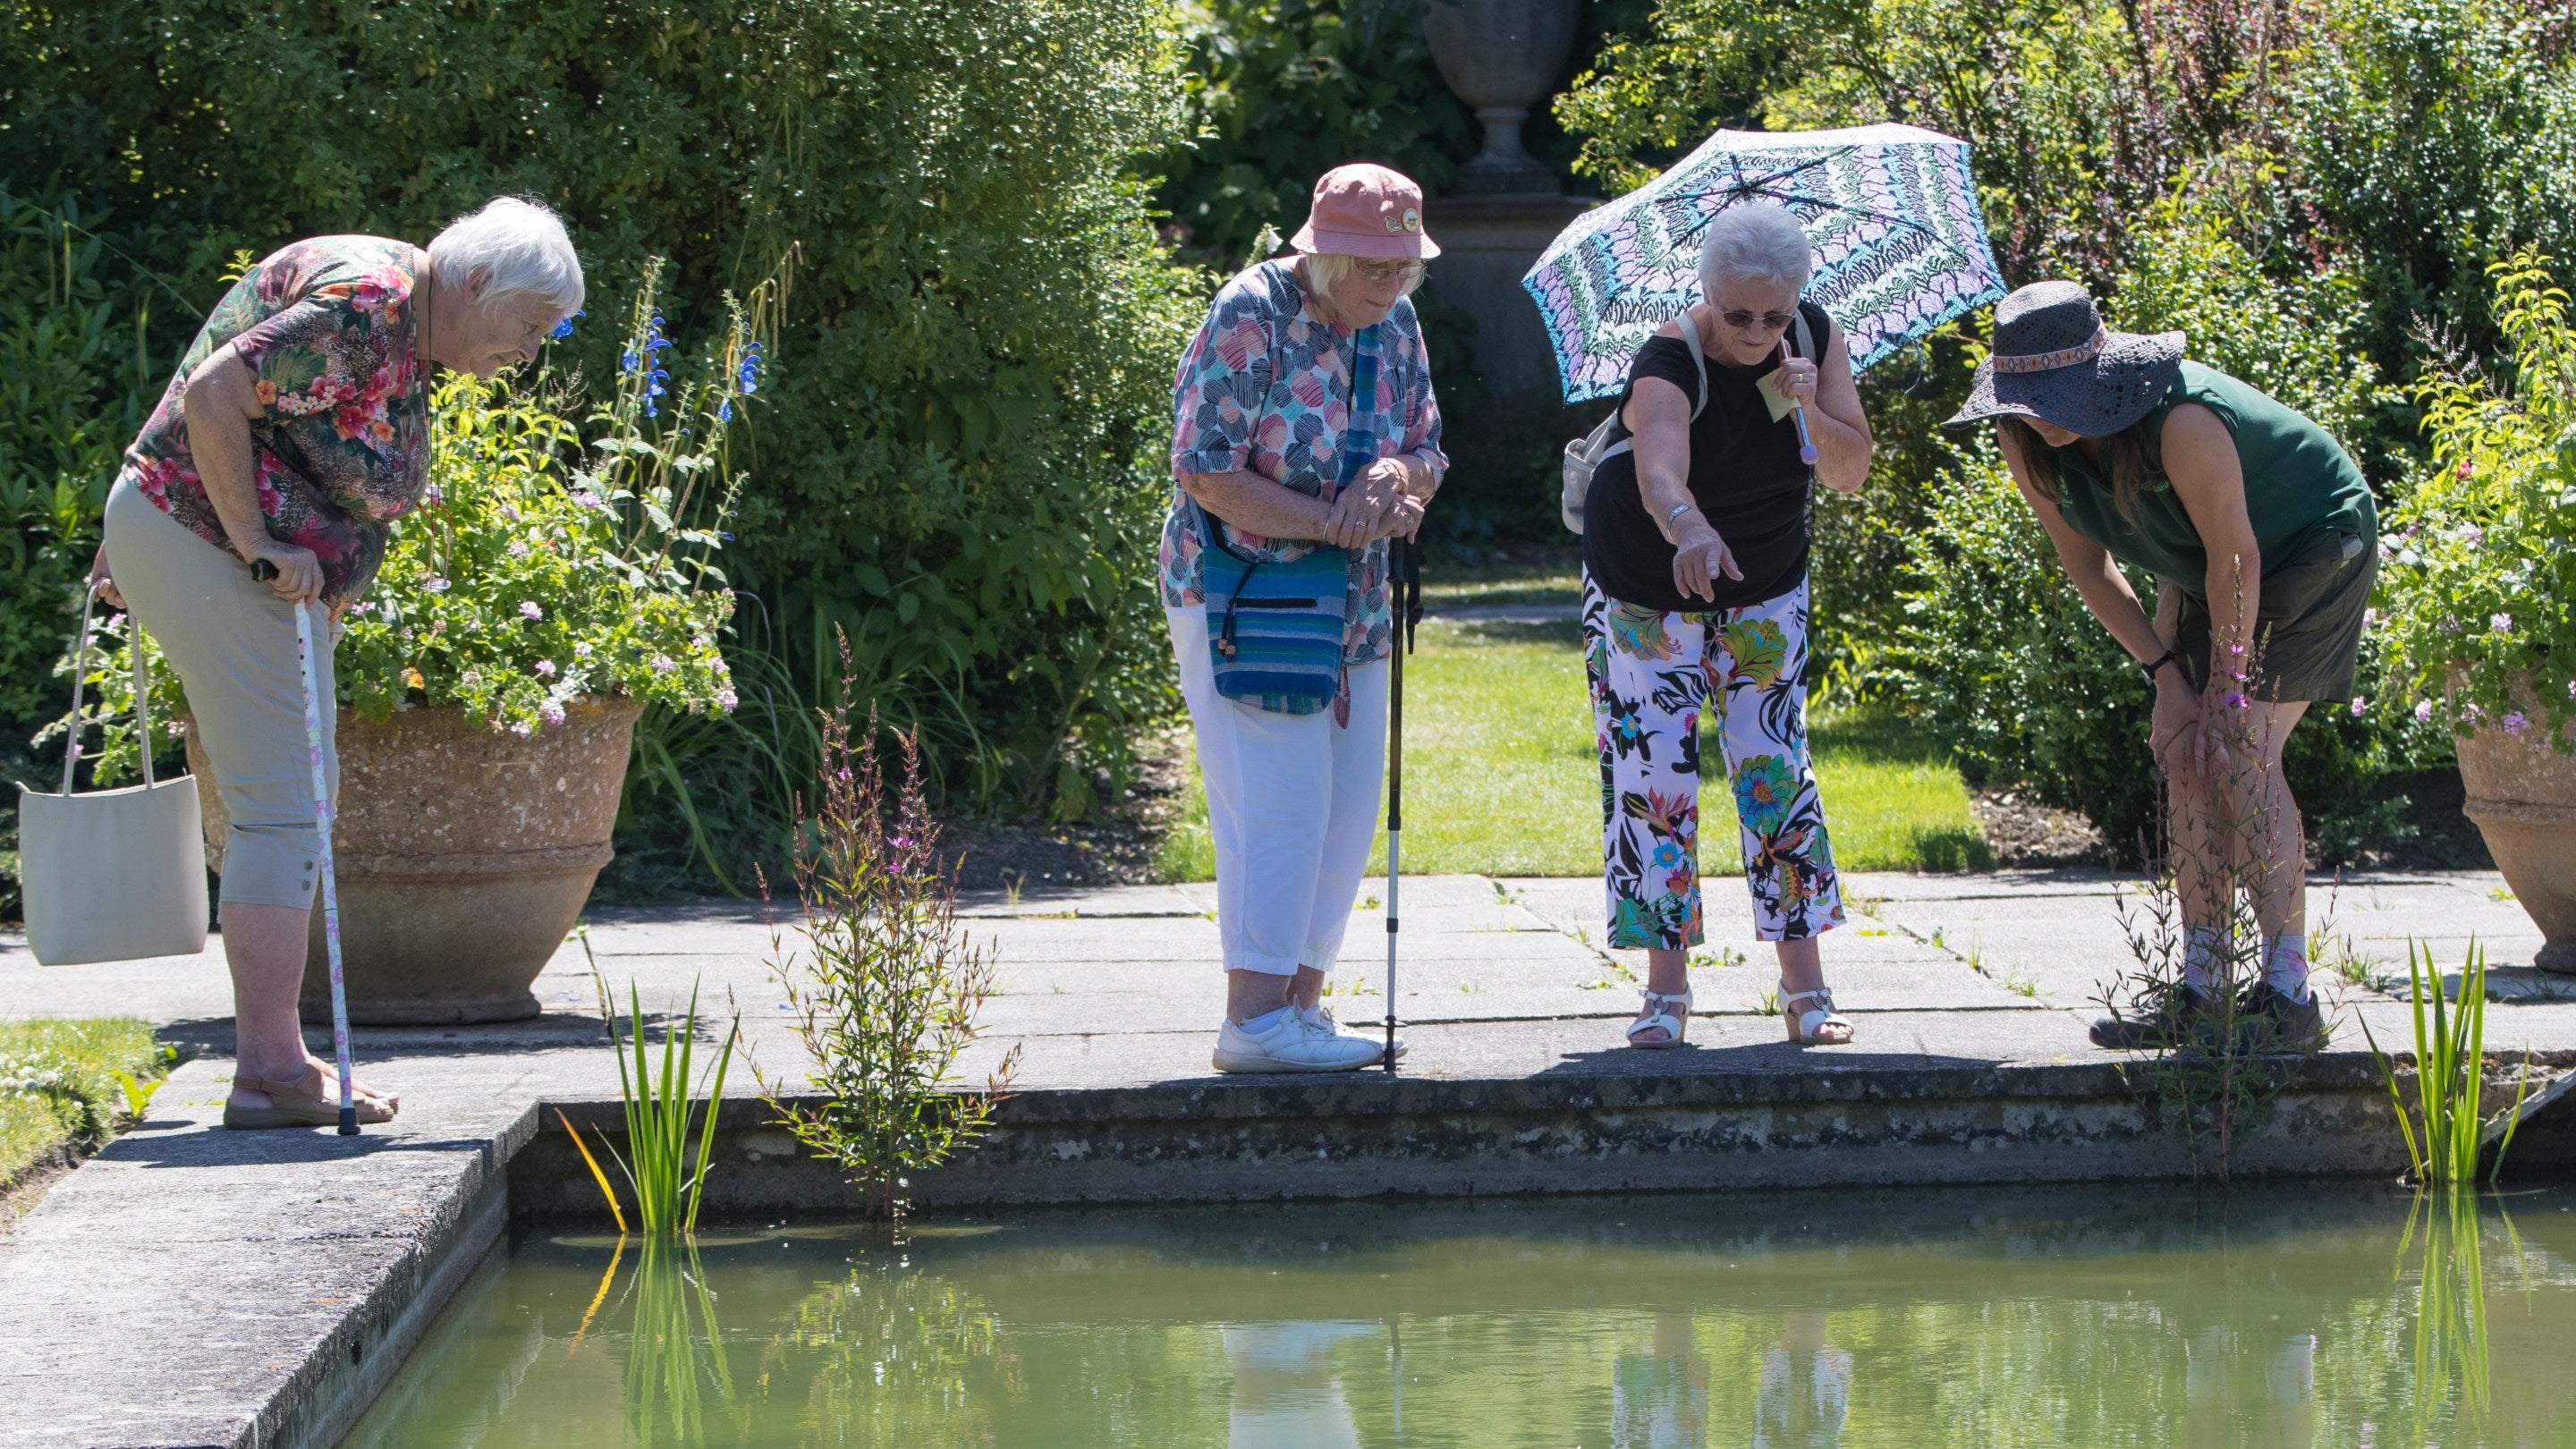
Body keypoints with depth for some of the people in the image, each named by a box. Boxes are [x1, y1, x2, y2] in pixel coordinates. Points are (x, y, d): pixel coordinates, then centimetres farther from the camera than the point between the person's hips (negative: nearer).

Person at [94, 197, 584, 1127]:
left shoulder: (401, 325, 13)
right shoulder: (365, 310, -20)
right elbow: (212, 397, -26)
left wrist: (139, 537, 21)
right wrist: (257, 543, -22)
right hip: (209, 556, -11)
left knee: (294, 796, 14)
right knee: (285, 805, -11)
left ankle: (273, 1055, 18)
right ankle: (271, 1073, -11)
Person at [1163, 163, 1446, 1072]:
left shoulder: (1395, 325, 8)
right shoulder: (1250, 317, -14)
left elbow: (1427, 454, 11)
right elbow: (1207, 474, -18)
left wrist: (1393, 476, -14)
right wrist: (1334, 520, -17)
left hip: (1353, 611, 8)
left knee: (1346, 811, 6)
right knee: (1278, 805, -13)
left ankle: (1302, 1001, 13)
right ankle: (1254, 1020, -11)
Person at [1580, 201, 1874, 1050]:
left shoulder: (1817, 339, -13)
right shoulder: (1668, 365, -30)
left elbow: (1852, 473, -12)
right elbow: (1661, 472, -50)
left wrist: (1812, 410, -31)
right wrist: (1689, 531, -72)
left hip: (1767, 594, 4)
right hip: (1646, 593, -3)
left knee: (1777, 770, -2)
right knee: (1655, 778, -6)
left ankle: (1805, 988, 1)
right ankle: (1666, 992, 1)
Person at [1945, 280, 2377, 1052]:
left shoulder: (2180, 421, -38)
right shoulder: (2027, 440, -16)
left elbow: (2235, 558, -27)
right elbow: (2087, 563, -3)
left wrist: (2227, 692, -19)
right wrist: (2166, 674, -8)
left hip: (2313, 544, -7)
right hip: (2200, 569, 7)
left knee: (2240, 753, -19)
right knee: (2184, 756, -4)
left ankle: (2288, 993, -17)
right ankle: (2200, 987, 1)